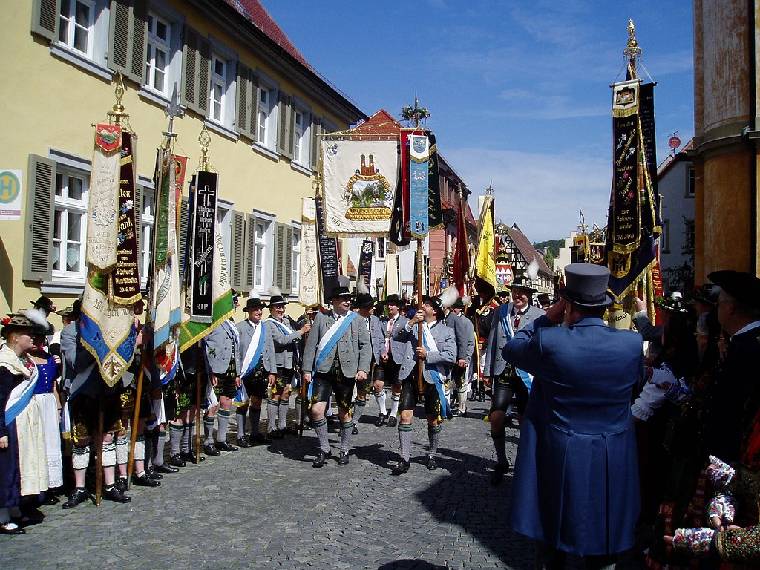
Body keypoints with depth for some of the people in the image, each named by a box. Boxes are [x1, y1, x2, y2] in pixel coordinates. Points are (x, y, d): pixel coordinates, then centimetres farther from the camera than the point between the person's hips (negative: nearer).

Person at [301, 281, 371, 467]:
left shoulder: (356, 320, 8)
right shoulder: (321, 318, 7)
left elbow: (365, 346, 4)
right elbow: (311, 345, 6)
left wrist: (363, 369, -8)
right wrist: (307, 370, 1)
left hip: (347, 372, 0)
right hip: (324, 370, 0)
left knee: (344, 413, 8)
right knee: (316, 410, -10)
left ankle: (344, 451, 25)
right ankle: (324, 449, 9)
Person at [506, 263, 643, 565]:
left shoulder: (549, 342, -20)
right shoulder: (631, 343, -12)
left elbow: (512, 349, 0)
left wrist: (547, 319, 4)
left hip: (559, 458, -2)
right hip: (613, 461, 2)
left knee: (551, 539, 17)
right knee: (602, 545, 19)